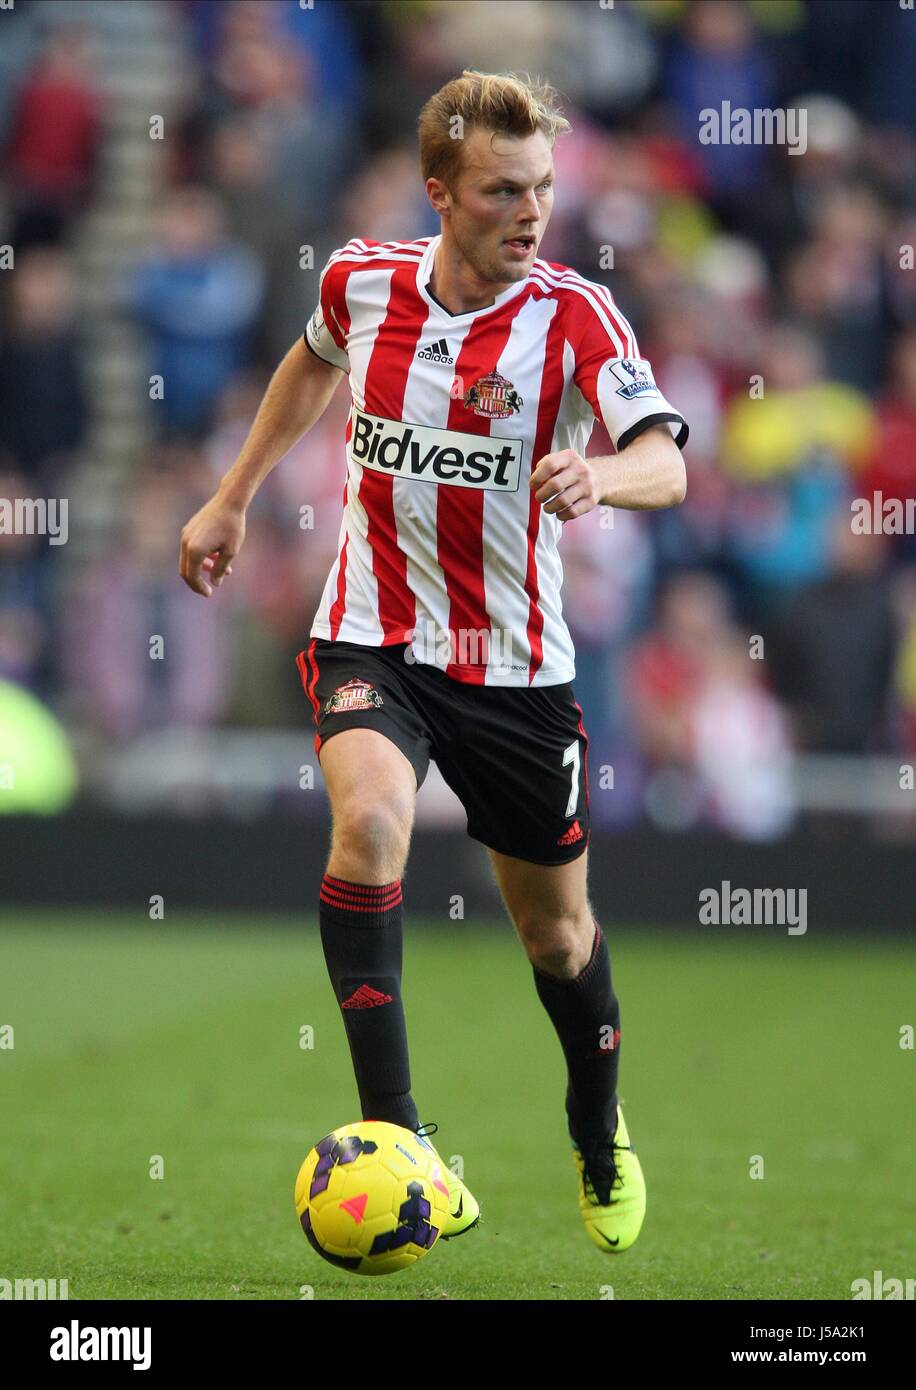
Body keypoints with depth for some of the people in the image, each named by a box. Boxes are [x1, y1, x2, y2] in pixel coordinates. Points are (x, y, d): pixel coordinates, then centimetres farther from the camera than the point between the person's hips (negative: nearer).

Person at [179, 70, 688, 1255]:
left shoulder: (573, 314, -15)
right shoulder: (362, 281, -5)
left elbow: (665, 465, -29)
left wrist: (598, 477, -51)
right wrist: (232, 499, 23)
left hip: (515, 665, 0)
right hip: (371, 639, 0)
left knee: (556, 929, 12)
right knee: (371, 822, -30)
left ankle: (600, 1133, 43)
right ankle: (394, 1137, -29)